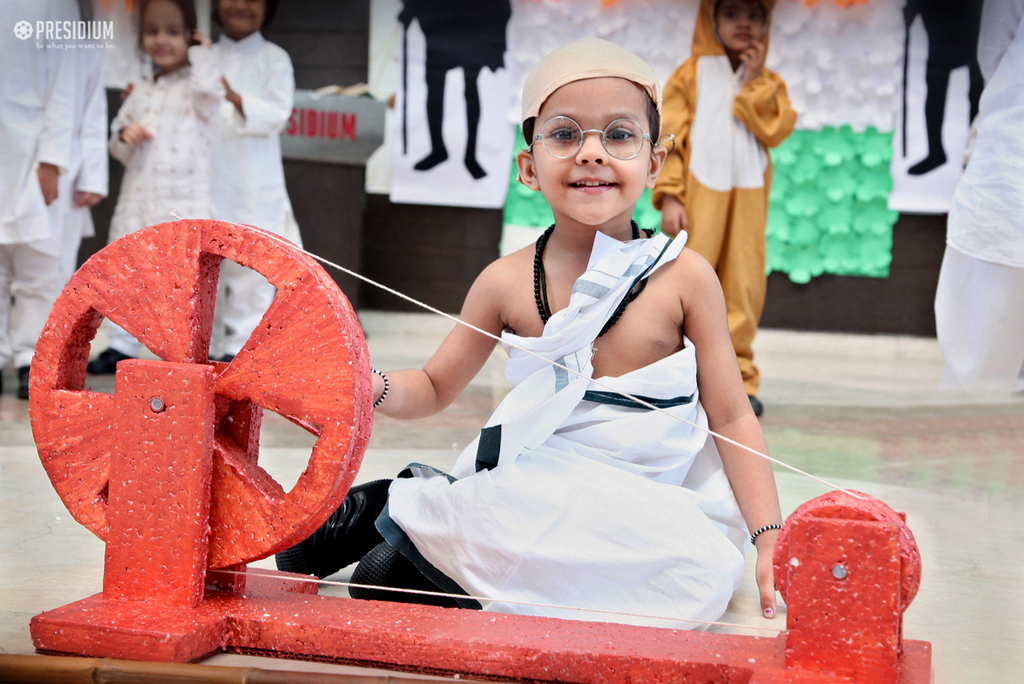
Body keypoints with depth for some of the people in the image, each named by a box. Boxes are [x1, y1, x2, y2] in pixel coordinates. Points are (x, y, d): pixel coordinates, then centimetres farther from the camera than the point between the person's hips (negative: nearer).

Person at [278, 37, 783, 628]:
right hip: (539, 488, -2)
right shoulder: (507, 282, -1)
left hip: (648, 505, 3)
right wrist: (369, 387, -12)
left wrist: (769, 537, -8)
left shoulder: (684, 277, -5)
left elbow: (731, 415, 0)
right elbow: (435, 388, 11)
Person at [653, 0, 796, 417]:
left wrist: (753, 81, -5)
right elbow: (671, 137, -1)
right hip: (699, 195, -3)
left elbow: (776, 130, -3)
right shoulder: (691, 75, 6)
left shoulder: (768, 83, 14)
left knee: (743, 288, 0)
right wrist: (669, 196, -10)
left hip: (747, 199, 3)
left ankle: (736, 376, 6)